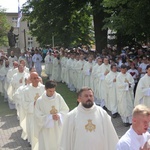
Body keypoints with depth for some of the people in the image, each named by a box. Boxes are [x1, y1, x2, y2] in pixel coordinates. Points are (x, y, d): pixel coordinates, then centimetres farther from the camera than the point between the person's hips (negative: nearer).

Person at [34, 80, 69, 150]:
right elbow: (38, 116, -12)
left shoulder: (58, 97, -7)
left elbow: (65, 109, 1)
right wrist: (51, 117, -21)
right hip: (46, 129, -3)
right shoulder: (40, 100, -15)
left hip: (57, 128, 3)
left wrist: (59, 116, -17)